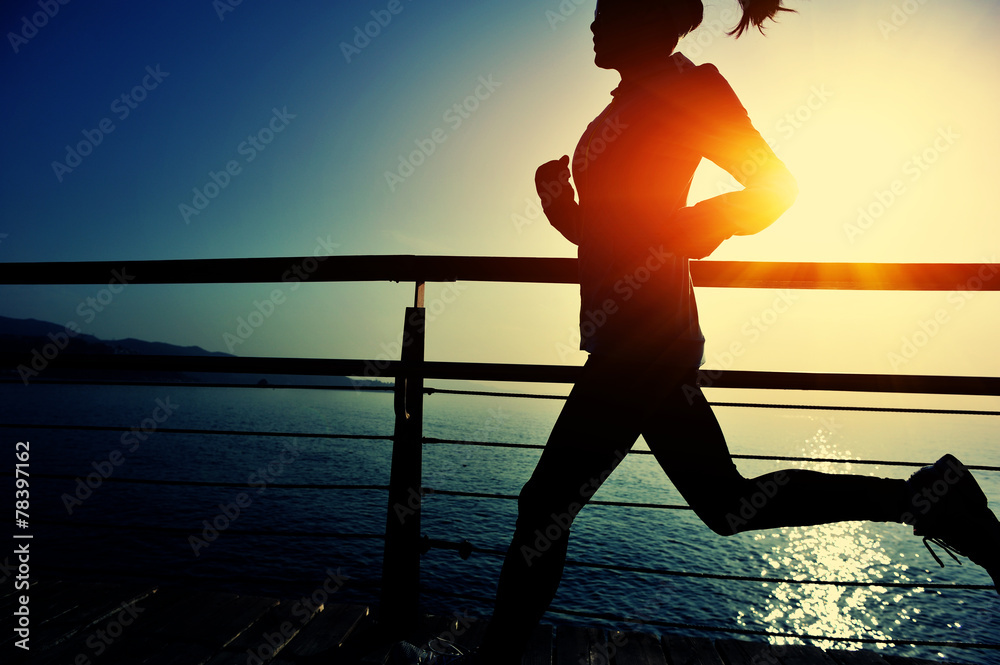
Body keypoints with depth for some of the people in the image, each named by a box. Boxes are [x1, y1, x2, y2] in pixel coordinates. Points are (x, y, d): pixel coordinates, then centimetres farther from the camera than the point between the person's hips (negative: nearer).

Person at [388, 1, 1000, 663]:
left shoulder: (689, 86, -2)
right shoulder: (628, 104, 22)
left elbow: (776, 186, -5)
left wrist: (701, 223, -22)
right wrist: (560, 199, 5)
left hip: (642, 334, -10)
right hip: (641, 337, 10)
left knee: (546, 505, 1)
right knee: (728, 503, 16)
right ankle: (926, 495, 22)